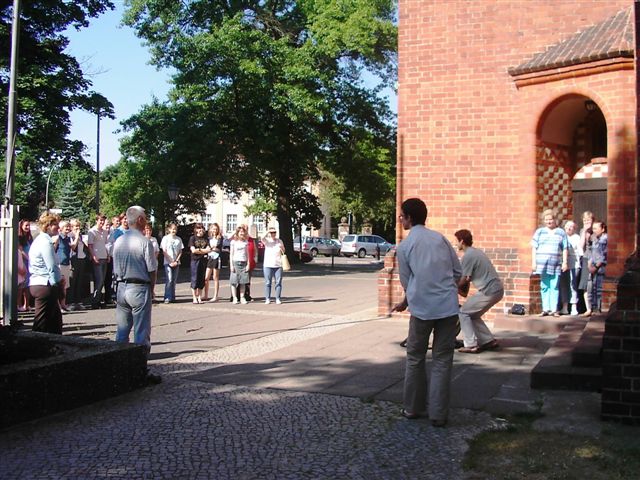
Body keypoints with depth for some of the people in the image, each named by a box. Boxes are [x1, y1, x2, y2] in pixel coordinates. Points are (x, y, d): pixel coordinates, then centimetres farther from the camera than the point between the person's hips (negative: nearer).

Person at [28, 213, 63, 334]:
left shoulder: (40, 240, 16)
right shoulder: (45, 242, -16)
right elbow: (52, 267, -19)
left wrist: (59, 279, 12)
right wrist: (56, 282, -7)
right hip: (45, 286, -10)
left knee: (55, 317, 18)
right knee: (42, 320, -2)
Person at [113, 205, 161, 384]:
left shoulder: (118, 241, 5)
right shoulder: (144, 242, -13)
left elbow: (115, 269, 9)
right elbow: (152, 270, -10)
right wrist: (150, 287, 5)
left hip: (121, 287, 6)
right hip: (139, 289, -6)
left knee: (121, 331, 13)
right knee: (141, 332, 0)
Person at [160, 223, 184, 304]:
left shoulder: (178, 239, 7)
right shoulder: (165, 238, -2)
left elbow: (180, 252, 8)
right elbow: (164, 251, -4)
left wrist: (176, 261, -5)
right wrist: (170, 262, -10)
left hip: (176, 263, 3)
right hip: (168, 262, -3)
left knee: (174, 280, 6)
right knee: (169, 280, -11)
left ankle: (172, 297, 11)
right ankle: (167, 297, -9)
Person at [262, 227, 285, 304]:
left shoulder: (279, 241, 10)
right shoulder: (267, 241, 3)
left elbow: (283, 252, 15)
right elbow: (262, 239, -21)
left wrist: (282, 248, -5)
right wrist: (267, 232, -17)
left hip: (278, 265, 2)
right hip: (268, 265, -2)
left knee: (278, 282, -1)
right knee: (267, 283, 0)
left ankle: (278, 299, 3)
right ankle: (267, 299, 5)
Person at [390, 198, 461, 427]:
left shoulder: (404, 246, 2)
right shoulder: (440, 238, 7)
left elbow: (406, 281, 9)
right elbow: (458, 271, 9)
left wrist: (405, 303, 29)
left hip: (422, 308, -1)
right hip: (448, 306, 2)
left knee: (415, 358, 16)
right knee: (442, 360, 8)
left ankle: (413, 408, 25)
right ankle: (438, 414, 7)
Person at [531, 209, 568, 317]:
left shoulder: (561, 233, 11)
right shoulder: (539, 232, 11)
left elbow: (565, 249, 9)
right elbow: (534, 247, 7)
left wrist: (565, 262, 0)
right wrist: (533, 262, 0)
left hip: (556, 265, -1)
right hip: (542, 264, 1)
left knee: (554, 287, -2)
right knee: (544, 287, 2)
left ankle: (554, 309, 0)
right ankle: (545, 309, 5)